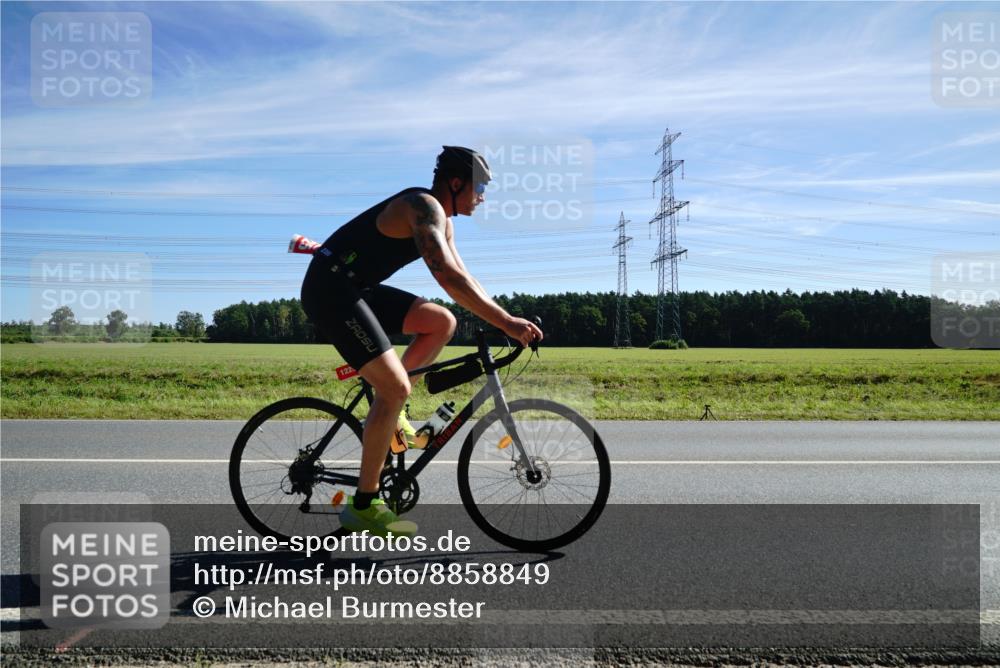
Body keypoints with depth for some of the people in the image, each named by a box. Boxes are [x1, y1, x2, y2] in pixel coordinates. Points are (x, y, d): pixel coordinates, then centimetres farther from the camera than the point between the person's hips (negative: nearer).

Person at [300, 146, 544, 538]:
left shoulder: (442, 219, 14)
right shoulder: (424, 207, -18)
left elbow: (460, 275, 16)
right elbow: (447, 276, -30)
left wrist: (501, 318, 6)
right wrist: (505, 321, -32)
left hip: (357, 289, 10)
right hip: (329, 288, -10)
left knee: (442, 322, 2)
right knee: (397, 388, -16)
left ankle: (388, 411, 8)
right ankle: (363, 507, -6)